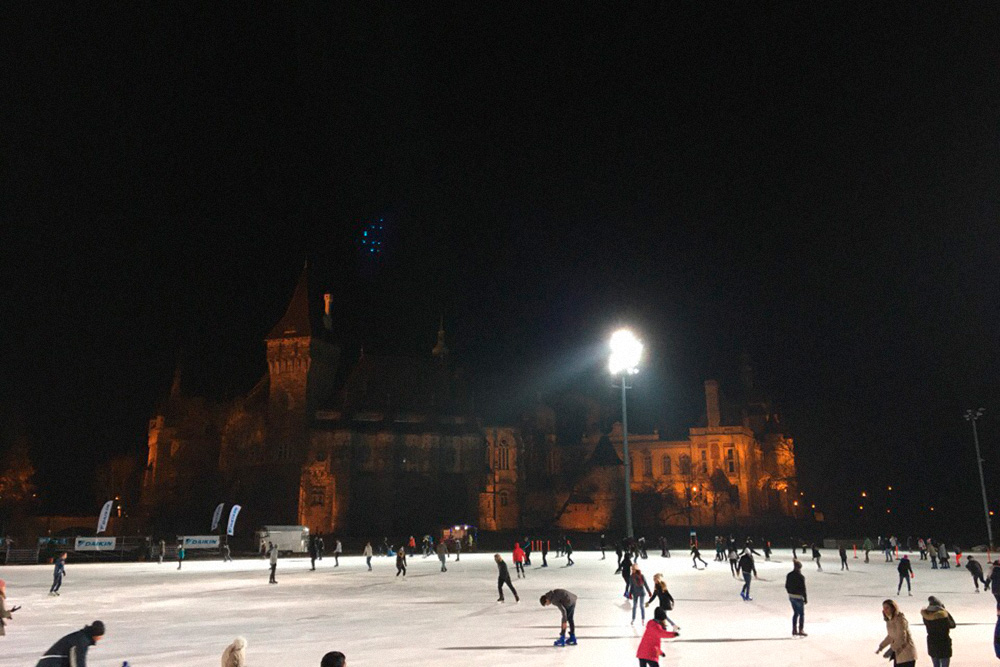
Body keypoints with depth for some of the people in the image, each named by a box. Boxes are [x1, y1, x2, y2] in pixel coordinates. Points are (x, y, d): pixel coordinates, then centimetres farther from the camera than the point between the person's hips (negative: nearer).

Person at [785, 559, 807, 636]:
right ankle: (800, 631, 8)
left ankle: (794, 630, 19)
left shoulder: (789, 575, 3)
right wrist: (805, 598, -7)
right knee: (801, 614, 7)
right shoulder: (800, 577, -17)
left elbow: (786, 586, 8)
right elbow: (803, 589, -15)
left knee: (795, 613, 17)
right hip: (799, 597, -6)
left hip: (791, 596, 6)